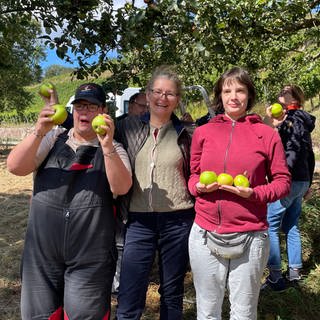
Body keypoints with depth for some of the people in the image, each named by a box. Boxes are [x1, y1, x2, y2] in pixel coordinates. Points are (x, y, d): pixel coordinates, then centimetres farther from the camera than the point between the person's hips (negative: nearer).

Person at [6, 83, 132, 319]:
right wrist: (39, 132, -22)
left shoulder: (112, 149, 1)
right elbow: (15, 167, -6)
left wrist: (107, 146, -28)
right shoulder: (53, 139, 5)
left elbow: (122, 187, -15)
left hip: (90, 257, -2)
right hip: (42, 251, 2)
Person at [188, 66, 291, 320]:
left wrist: (254, 194, -16)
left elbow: (283, 181, 2)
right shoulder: (202, 132, 5)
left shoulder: (267, 134, 0)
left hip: (250, 237, -1)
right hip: (205, 236, 2)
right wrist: (199, 186, -9)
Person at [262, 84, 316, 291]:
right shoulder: (303, 122, 16)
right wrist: (308, 182, 23)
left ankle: (275, 277, 1)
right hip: (301, 181, 9)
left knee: (270, 226, -4)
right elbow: (309, 156, 19)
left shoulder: (292, 119, -9)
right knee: (291, 227, 15)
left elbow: (294, 152, -20)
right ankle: (294, 272, 23)